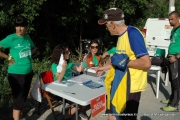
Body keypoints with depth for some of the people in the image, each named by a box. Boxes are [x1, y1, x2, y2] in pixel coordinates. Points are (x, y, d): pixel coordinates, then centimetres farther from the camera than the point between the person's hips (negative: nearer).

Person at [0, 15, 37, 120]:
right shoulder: (11, 38, -13)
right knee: (18, 100, -1)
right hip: (16, 74, -6)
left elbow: (34, 48, 23)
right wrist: (9, 58, -14)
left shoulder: (28, 37, 4)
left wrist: (29, 55, 6)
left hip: (28, 72, 6)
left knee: (24, 98, 18)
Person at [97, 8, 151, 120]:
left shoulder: (133, 34, -21)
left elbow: (146, 63, -27)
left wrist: (123, 62, -19)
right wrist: (106, 67, 21)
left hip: (131, 86, -9)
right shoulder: (121, 35, 8)